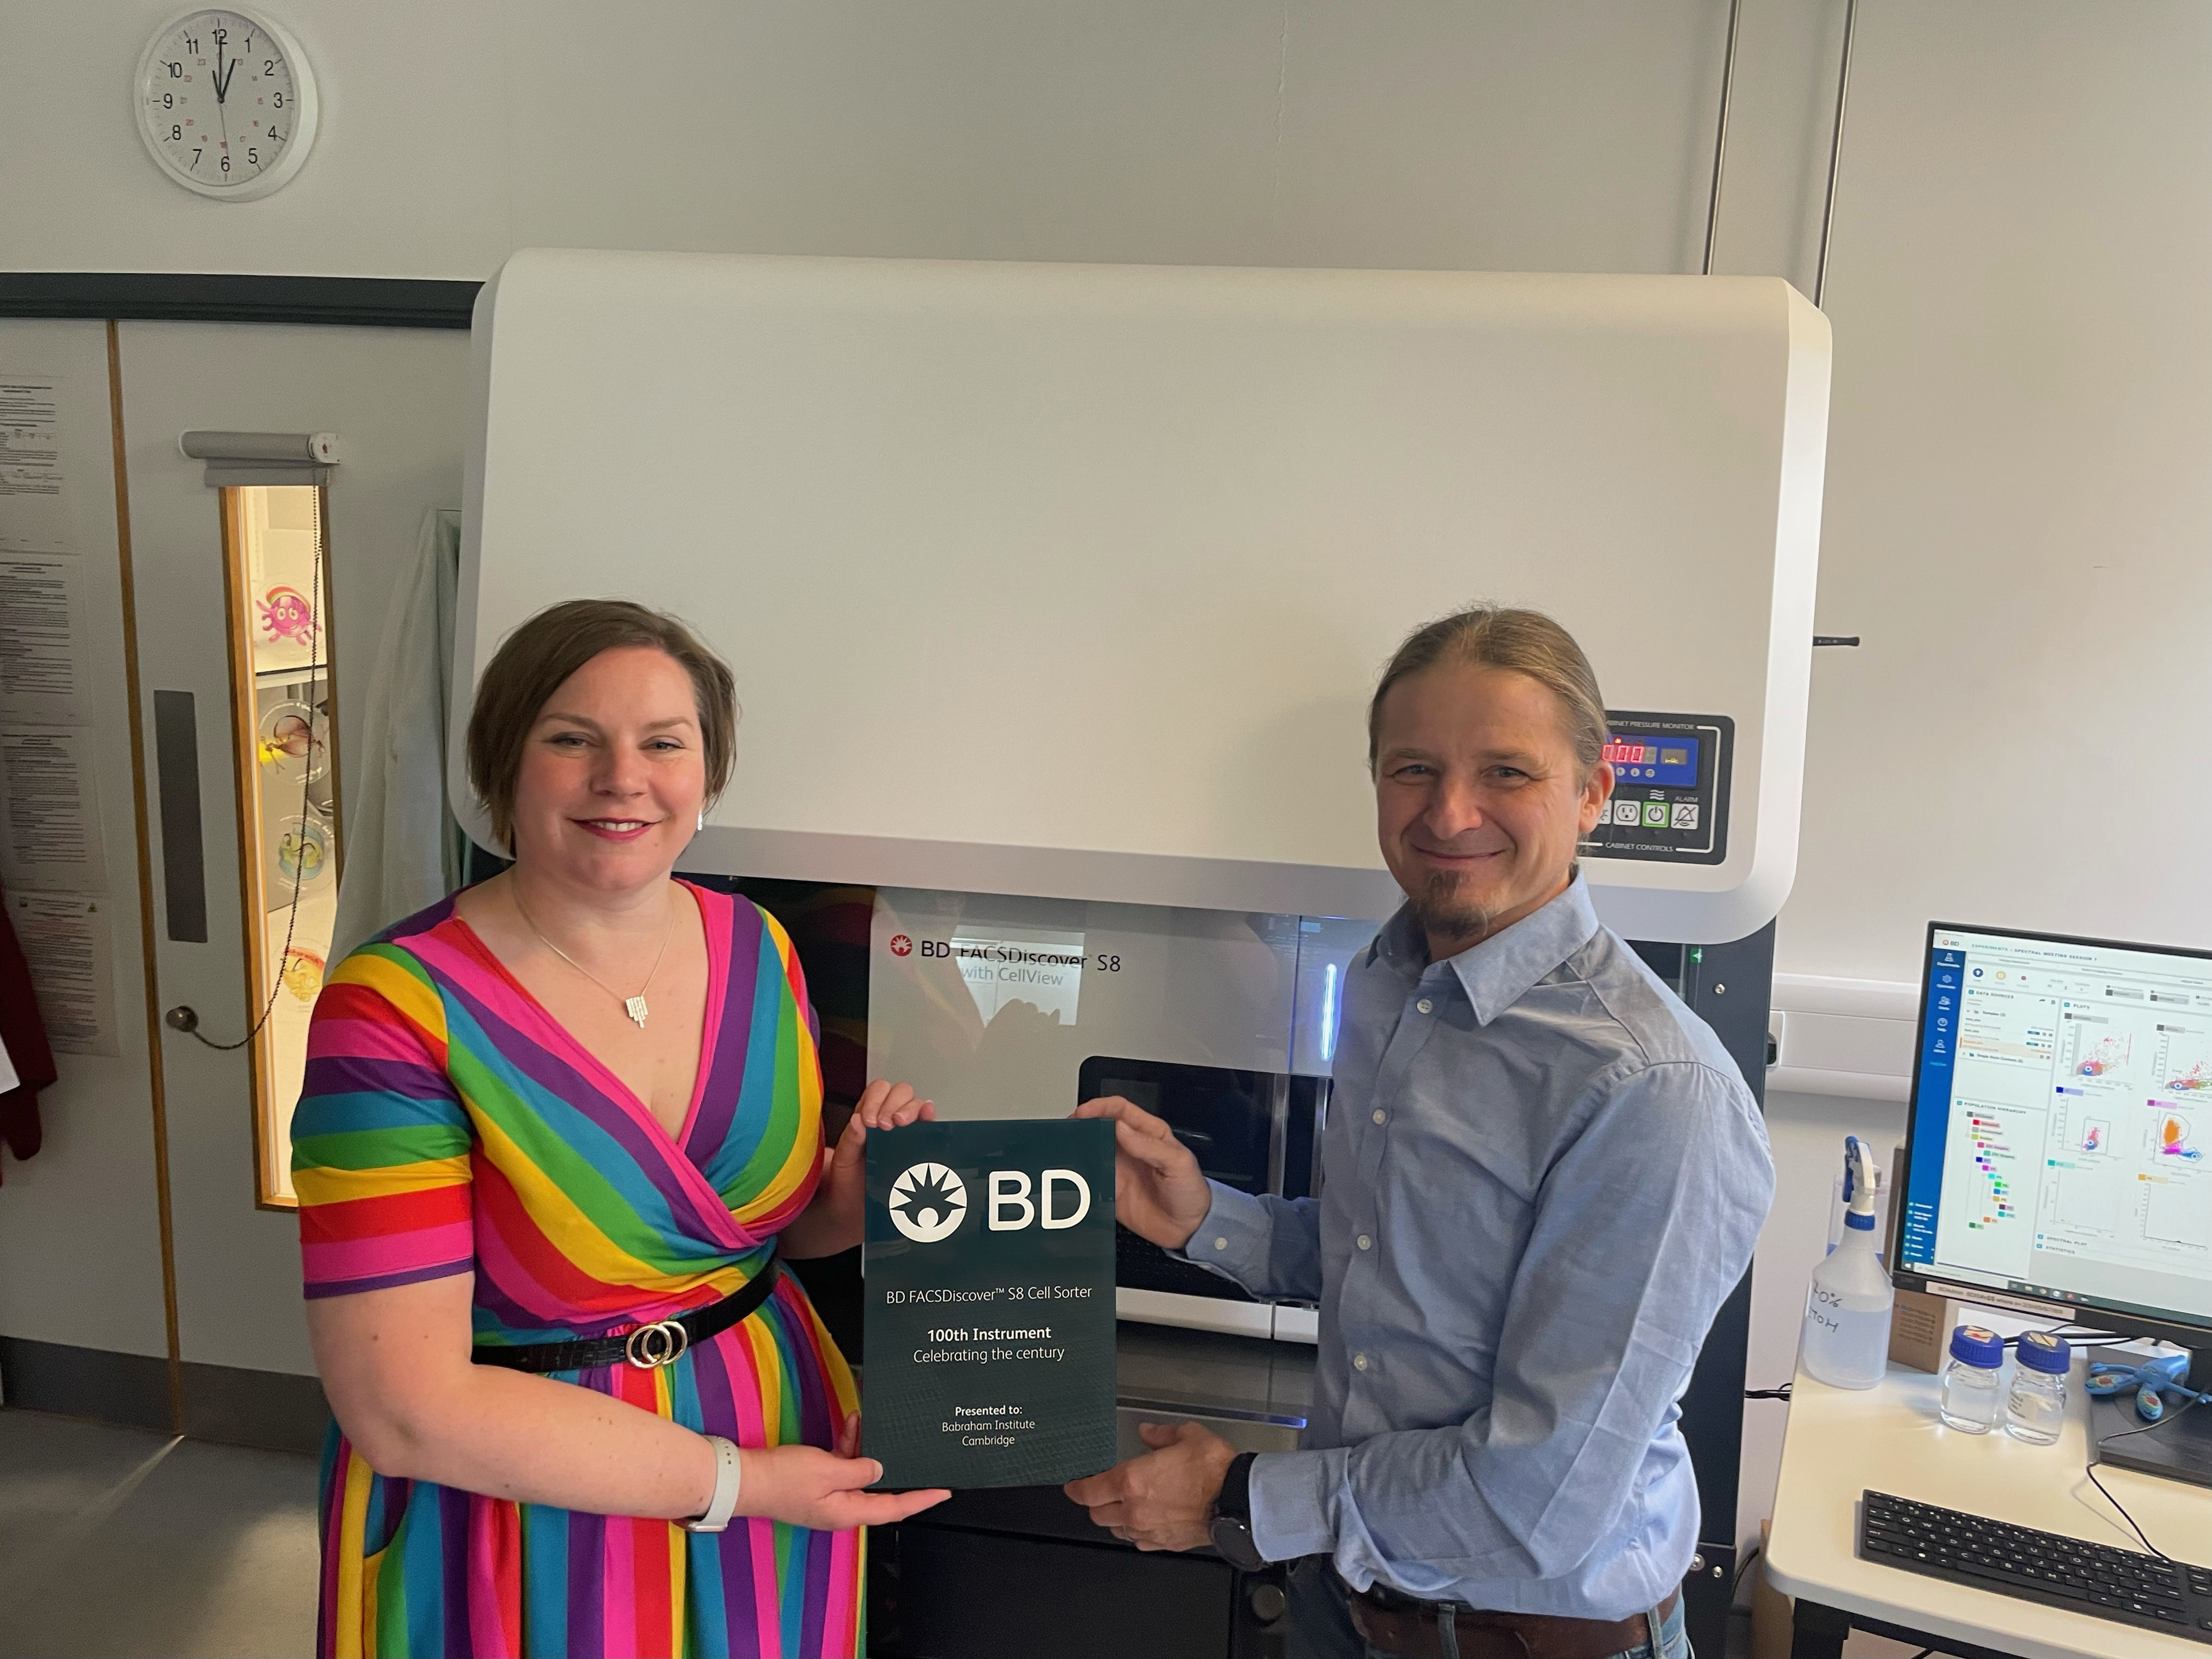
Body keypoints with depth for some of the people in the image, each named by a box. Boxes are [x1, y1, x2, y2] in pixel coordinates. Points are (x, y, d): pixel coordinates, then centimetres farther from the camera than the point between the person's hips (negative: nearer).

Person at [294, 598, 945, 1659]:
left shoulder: (758, 950, -4)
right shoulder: (397, 1007, -19)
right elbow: (404, 1408, -22)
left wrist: (852, 1195, -11)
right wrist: (735, 1481, -20)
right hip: (522, 1525, -4)